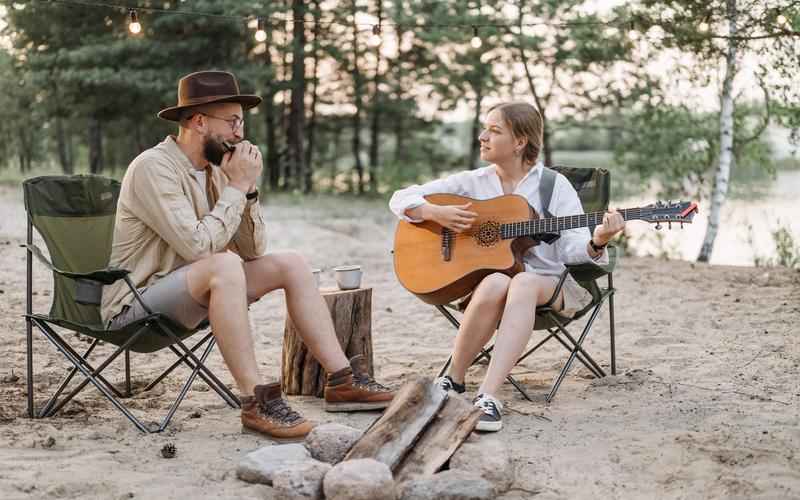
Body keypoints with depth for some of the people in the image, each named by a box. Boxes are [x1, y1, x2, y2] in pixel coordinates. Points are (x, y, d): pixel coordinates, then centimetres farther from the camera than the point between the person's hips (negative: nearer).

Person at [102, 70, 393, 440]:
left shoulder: (213, 168, 6)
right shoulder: (154, 167, -20)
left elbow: (253, 250, 5)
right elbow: (199, 246, -30)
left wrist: (247, 188, -8)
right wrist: (236, 186, -20)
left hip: (190, 293, 9)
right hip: (134, 303, -9)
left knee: (289, 264, 1)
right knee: (224, 266, -35)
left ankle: (342, 380, -1)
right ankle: (256, 401, -31)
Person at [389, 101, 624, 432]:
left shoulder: (554, 186, 3)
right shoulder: (471, 182, 8)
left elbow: (572, 249, -7)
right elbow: (401, 199, 8)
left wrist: (596, 243, -28)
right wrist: (436, 213, -11)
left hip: (547, 284, -1)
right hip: (481, 281, 1)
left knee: (523, 283, -37)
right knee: (496, 284, -36)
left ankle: (488, 396, -45)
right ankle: (453, 381, -21)